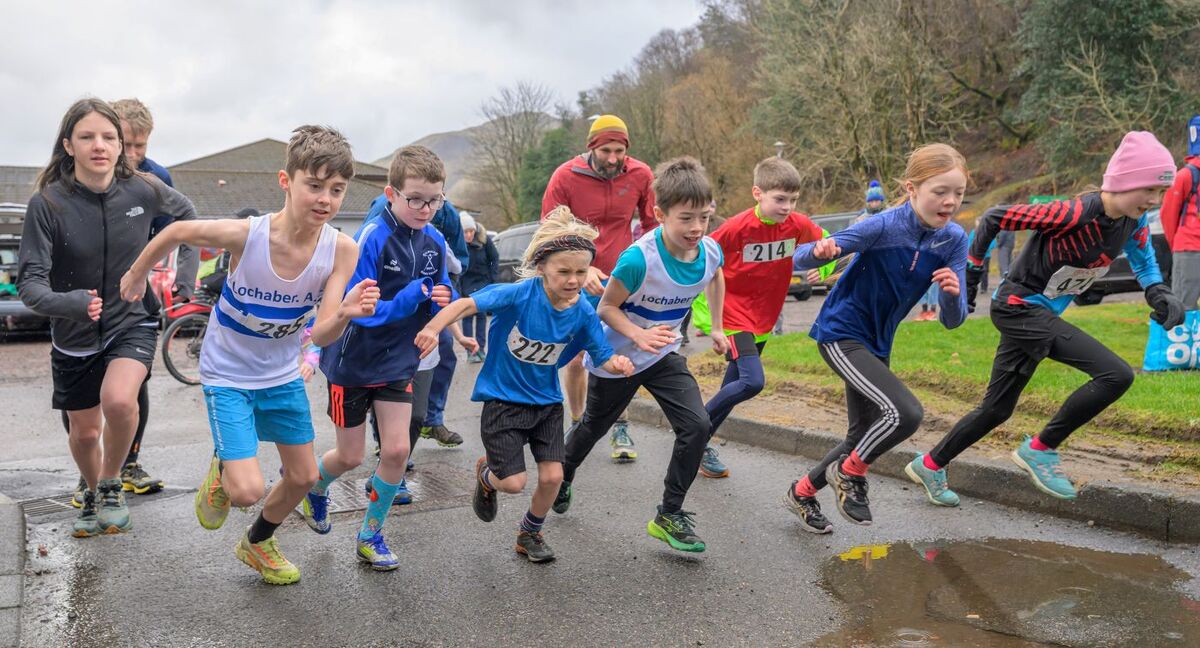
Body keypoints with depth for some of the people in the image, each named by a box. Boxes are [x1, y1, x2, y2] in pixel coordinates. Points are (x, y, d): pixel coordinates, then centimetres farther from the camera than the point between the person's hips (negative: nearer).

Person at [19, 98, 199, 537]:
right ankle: (91, 493, 47)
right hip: (74, 336, 1)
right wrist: (68, 302, -42)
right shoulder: (48, 204, -19)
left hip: (133, 322, -1)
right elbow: (30, 281, -21)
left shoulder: (143, 190, -14)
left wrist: (185, 272, 7)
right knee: (84, 432, 15)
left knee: (118, 400, -28)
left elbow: (185, 214, 8)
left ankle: (112, 485, 1)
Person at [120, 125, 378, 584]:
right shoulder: (245, 235, -29)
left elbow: (322, 335, -24)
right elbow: (176, 231, -9)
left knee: (303, 477, 13)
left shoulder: (342, 249, -21)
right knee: (248, 490, -14)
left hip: (283, 375, 4)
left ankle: (257, 544, 43)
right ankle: (221, 469, 24)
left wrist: (346, 314, -46)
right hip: (227, 377, -3)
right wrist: (137, 272, 4)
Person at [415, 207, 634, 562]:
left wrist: (618, 364, -27)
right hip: (503, 400, -4)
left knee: (552, 476, -2)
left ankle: (530, 534, 28)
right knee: (513, 483, -4)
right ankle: (486, 472, 35)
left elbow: (603, 357, -4)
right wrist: (432, 329, -44)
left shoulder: (583, 313, -11)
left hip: (546, 402, 4)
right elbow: (467, 303, -29)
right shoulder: (520, 294, -23)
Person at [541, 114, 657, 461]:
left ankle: (620, 429, 10)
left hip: (620, 278, 1)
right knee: (576, 358, 1)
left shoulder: (641, 175, -6)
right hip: (577, 279, -1)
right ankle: (577, 424, 22)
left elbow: (652, 223, 10)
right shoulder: (565, 176, -11)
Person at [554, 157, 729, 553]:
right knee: (594, 427, 19)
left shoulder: (711, 252, -16)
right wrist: (639, 336, -37)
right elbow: (606, 308, -21)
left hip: (664, 356, 4)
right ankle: (562, 477, 52)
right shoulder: (639, 259, -34)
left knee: (697, 427, -13)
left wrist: (717, 328, 12)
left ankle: (670, 515, 3)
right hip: (617, 358, -4)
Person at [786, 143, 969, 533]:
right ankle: (848, 473, 3)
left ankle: (802, 493, 37)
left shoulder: (954, 239, -7)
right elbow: (800, 260, -19)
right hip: (840, 335, -7)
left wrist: (953, 294, -27)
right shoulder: (884, 226, -22)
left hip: (877, 343, 7)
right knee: (905, 413, -24)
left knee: (864, 438, 15)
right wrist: (819, 252, -42)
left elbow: (953, 320, -5)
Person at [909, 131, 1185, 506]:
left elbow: (1143, 260, 17)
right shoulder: (1075, 213, -25)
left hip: (1037, 314, 9)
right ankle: (1040, 450, -5)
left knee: (996, 410, 16)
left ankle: (929, 466, 32)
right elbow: (994, 217, -18)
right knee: (1116, 375, -20)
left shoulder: (1134, 222, -2)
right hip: (1020, 308, -9)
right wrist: (971, 270, -10)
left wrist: (1160, 294, -4)